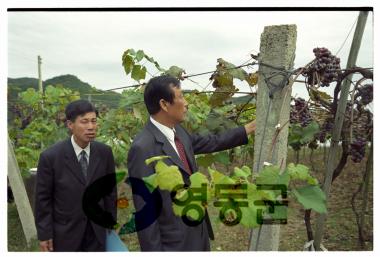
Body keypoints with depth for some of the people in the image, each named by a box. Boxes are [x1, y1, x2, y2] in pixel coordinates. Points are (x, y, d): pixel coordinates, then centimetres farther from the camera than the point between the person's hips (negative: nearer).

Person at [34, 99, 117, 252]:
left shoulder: (104, 152, -10)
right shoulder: (50, 156, -18)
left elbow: (110, 189, 1)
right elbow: (43, 198, -9)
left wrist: (111, 221, 6)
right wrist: (44, 234, -5)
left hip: (97, 229, 3)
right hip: (64, 232, -2)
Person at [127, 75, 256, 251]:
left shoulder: (178, 132, -1)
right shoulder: (143, 149, -25)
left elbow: (212, 142, 13)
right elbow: (144, 211, -21)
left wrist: (252, 127, 17)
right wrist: (154, 250, -16)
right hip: (175, 242, -8)